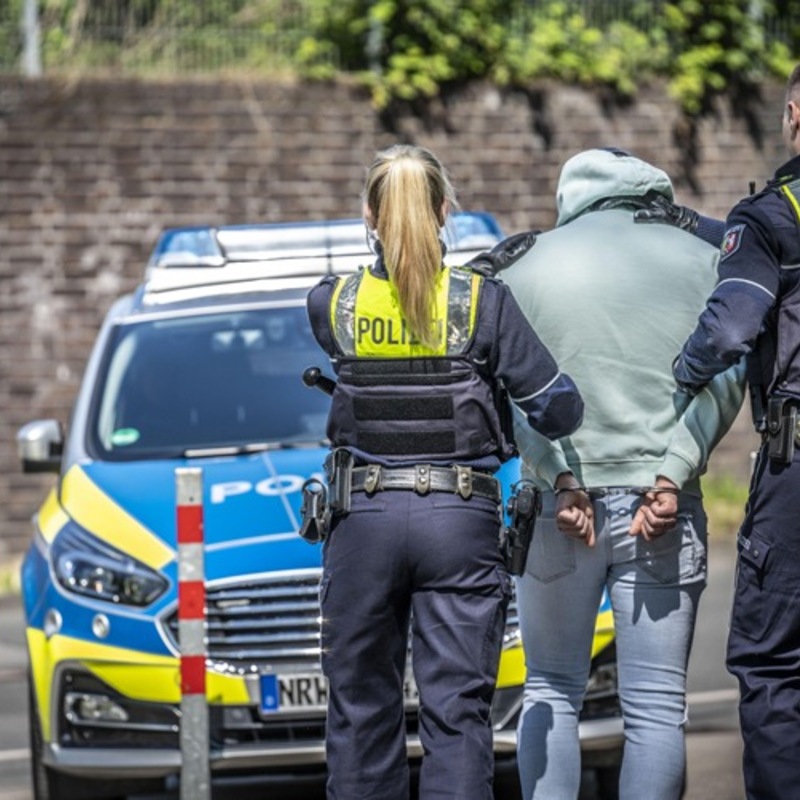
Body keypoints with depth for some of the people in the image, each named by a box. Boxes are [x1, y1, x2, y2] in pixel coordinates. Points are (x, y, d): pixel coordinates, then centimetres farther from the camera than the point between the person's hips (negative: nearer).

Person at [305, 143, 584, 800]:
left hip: (365, 521, 1)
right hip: (461, 522, -1)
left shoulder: (333, 304, 1)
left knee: (361, 709, 11)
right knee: (457, 711, -1)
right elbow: (559, 411, -5)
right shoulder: (483, 301, -5)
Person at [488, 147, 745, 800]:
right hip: (663, 508, 0)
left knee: (552, 692, 11)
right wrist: (673, 475, -11)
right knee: (656, 707, 1)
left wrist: (560, 479, -11)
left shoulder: (528, 268, 7)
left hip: (561, 504, 1)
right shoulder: (704, 260, 8)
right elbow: (724, 377, -4)